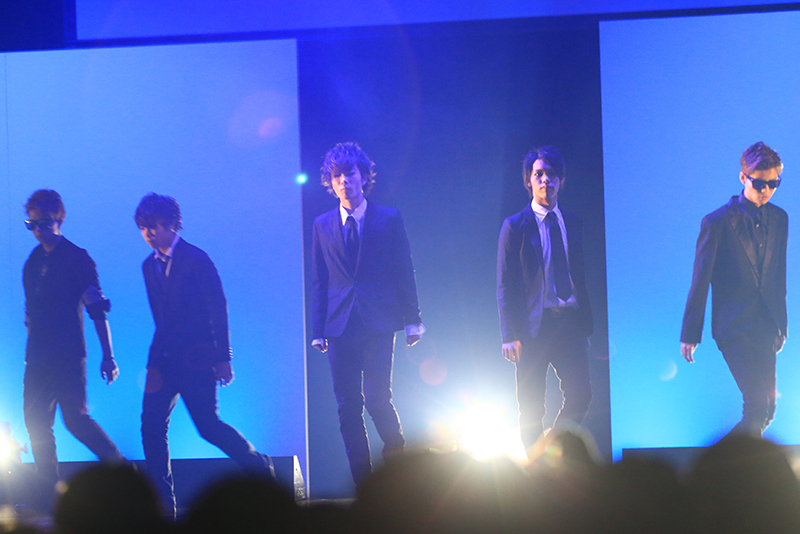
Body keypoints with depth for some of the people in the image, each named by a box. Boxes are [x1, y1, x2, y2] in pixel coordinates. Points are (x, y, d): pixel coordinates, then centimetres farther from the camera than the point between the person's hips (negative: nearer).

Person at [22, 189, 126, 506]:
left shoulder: (77, 259, -6)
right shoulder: (33, 262, 14)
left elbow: (98, 310, -9)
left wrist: (108, 356, -13)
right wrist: (32, 354, 17)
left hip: (68, 355, -7)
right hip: (38, 358, 7)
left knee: (75, 418, -12)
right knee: (37, 424, 4)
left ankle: (120, 469, 5)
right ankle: (47, 495, 9)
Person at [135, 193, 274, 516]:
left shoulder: (195, 259, -6)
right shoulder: (150, 266, 14)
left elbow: (218, 308, -8)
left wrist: (222, 358, -12)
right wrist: (155, 360, 17)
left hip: (196, 359, -6)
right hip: (165, 361, 6)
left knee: (208, 426, -7)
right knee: (151, 426, -4)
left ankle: (259, 467, 16)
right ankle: (162, 502, 1)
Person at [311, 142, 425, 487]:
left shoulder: (389, 219, 5)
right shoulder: (322, 225, 11)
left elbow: (404, 272, 6)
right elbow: (319, 281, 12)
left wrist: (412, 319, 0)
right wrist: (319, 330, 5)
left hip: (378, 325, -2)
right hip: (340, 326, 3)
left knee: (377, 400, -12)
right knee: (348, 407, 1)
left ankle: (398, 456, 14)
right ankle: (364, 484, 8)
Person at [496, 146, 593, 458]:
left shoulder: (572, 223, 13)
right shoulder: (515, 227, 0)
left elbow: (580, 276, 16)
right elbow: (504, 285, -2)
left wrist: (586, 324, 9)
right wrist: (510, 335, -10)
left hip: (569, 323, 3)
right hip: (533, 326, -3)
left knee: (580, 394, -6)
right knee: (531, 408, 0)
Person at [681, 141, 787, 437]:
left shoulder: (779, 219, 9)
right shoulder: (717, 222, -8)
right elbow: (700, 281, -5)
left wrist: (781, 324, 18)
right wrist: (690, 334, -4)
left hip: (766, 326, 6)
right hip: (734, 327, -6)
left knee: (766, 408, 6)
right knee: (758, 405, -15)